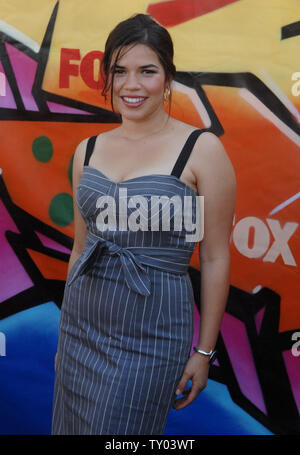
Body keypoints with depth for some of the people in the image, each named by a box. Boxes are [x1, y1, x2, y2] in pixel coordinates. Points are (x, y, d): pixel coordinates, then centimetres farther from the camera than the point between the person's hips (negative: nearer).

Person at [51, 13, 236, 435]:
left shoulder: (202, 149, -10)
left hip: (151, 333, -5)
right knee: (72, 424, 18)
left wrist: (204, 350, -5)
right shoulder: (88, 150, 5)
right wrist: (67, 330, 18)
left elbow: (215, 258, -7)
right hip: (80, 325, 5)